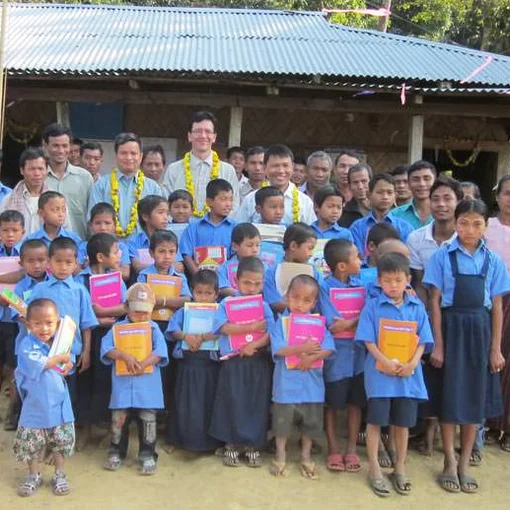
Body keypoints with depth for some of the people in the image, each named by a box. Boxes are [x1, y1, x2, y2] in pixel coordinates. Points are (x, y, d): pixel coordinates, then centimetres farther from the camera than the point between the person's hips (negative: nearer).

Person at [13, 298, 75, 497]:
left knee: (61, 441, 12)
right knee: (31, 443, 9)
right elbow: (38, 364, -27)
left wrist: (68, 365, -14)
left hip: (58, 404, 3)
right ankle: (34, 476, 27)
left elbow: (68, 365, 11)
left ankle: (59, 474, 27)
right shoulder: (27, 345, -15)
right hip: (35, 406, -3)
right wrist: (60, 358, -14)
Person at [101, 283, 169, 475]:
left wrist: (144, 364, -23)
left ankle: (147, 455, 15)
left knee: (147, 420, 4)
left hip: (147, 386, 0)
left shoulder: (154, 329, 4)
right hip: (122, 385, 1)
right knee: (119, 419, 8)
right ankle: (116, 452, 25)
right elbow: (106, 348, -9)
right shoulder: (118, 328, 4)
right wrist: (125, 356, -23)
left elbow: (160, 352, -8)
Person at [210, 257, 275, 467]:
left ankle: (253, 445, 18)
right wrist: (252, 327, -16)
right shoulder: (226, 304, 1)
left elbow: (271, 334, -5)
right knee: (232, 403, 1)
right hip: (233, 362, -1)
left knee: (257, 404, 4)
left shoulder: (264, 307, 5)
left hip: (257, 362, 2)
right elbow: (224, 327, -14)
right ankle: (232, 445, 16)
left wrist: (254, 344, -21)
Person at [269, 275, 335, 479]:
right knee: (282, 421, 11)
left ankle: (306, 456, 31)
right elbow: (278, 349, -18)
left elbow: (328, 348, -9)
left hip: (311, 383, 2)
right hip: (286, 383, -2)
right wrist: (302, 349, -26)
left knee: (310, 422, 13)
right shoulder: (280, 322, -6)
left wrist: (311, 358, -24)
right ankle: (280, 454, 30)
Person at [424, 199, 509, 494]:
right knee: (450, 396, 4)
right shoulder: (443, 256, -4)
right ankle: (450, 464, 18)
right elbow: (436, 302, -4)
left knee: (476, 397, 9)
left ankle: (465, 464, 22)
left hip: (480, 330, 2)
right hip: (451, 328, -2)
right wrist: (438, 345, -8)